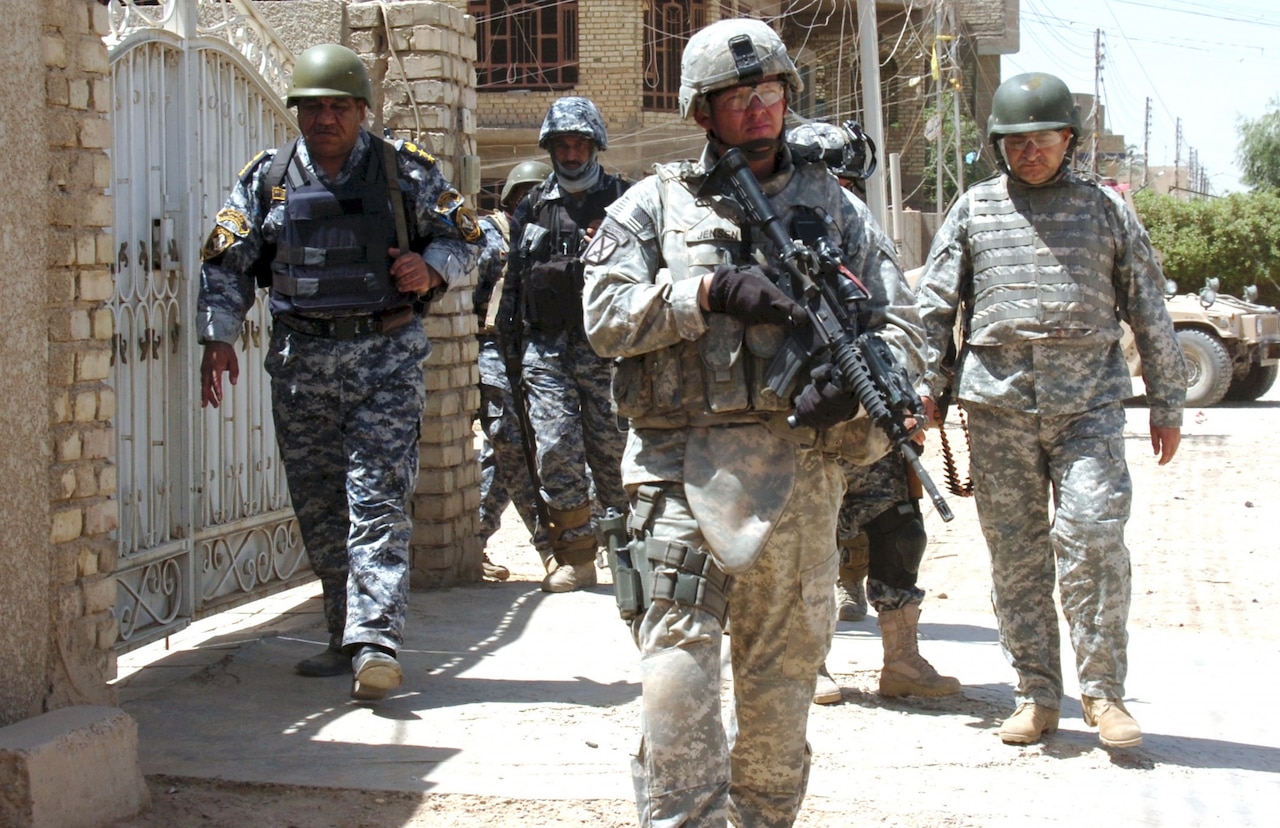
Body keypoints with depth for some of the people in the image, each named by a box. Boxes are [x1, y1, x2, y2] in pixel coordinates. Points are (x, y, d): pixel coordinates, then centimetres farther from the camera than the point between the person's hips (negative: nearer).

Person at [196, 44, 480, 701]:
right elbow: (226, 263, 7)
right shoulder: (267, 179, 7)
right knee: (318, 510, 8)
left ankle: (376, 641, -17)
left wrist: (431, 268, -11)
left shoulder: (406, 171, 2)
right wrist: (218, 338, -4)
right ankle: (346, 639, 19)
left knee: (377, 499, -12)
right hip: (301, 360, 3)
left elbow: (461, 236, 10)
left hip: (386, 357, -3)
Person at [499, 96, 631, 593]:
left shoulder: (623, 200, 8)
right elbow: (514, 283, 19)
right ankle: (574, 556, -2)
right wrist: (512, 350, 15)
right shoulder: (533, 208, 17)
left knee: (612, 449, -2)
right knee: (556, 449, -7)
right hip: (546, 351, 2)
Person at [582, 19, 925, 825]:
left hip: (801, 469, 2)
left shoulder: (831, 204, 13)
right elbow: (606, 314, -3)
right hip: (687, 466, -2)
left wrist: (853, 380, -11)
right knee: (679, 662, -11)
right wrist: (712, 291, -14)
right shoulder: (656, 203, 8)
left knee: (785, 673, 10)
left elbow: (902, 322, 9)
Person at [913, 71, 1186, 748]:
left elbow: (1149, 311, 13)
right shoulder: (974, 210, 11)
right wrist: (924, 384, 2)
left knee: (1092, 534, -13)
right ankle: (1036, 696, 11)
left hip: (1089, 400, -1)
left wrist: (1167, 404, 11)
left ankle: (1103, 690, -3)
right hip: (997, 401, 1)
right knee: (1014, 551, 3)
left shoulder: (1106, 210, 11)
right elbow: (934, 302, 11)